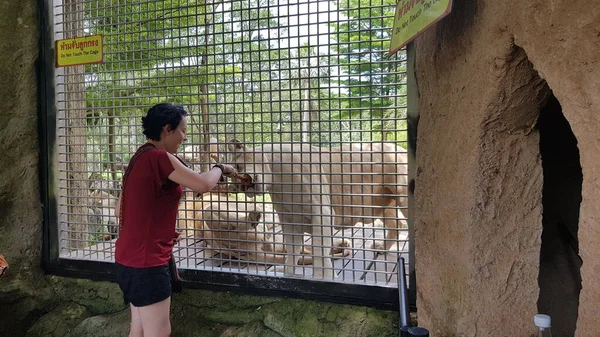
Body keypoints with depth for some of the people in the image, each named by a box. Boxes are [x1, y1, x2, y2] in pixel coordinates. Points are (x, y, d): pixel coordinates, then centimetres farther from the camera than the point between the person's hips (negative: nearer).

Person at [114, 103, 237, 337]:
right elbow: (203, 184, -17)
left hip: (132, 256, 10)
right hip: (146, 259, -10)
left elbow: (120, 210, 17)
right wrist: (221, 168, 3)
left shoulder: (141, 157, 12)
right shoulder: (159, 157, -18)